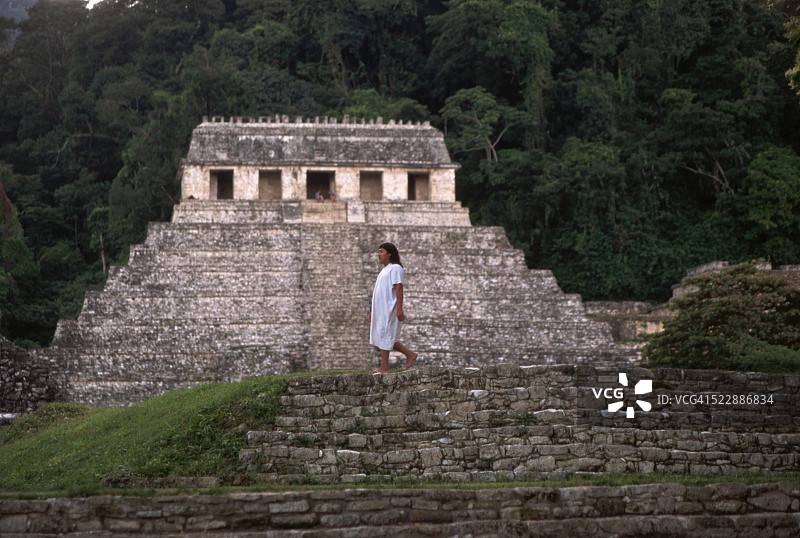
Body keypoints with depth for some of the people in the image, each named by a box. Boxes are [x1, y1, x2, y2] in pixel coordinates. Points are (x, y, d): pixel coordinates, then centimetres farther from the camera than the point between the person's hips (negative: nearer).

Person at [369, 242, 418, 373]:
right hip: (381, 310, 10)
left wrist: (399, 309, -25)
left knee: (384, 336, -9)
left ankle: (384, 367, -6)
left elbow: (399, 288, -17)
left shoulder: (395, 268, -9)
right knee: (386, 338, 9)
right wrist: (373, 311, 22)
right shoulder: (385, 270, 21)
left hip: (389, 308, -10)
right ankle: (410, 354, 15)